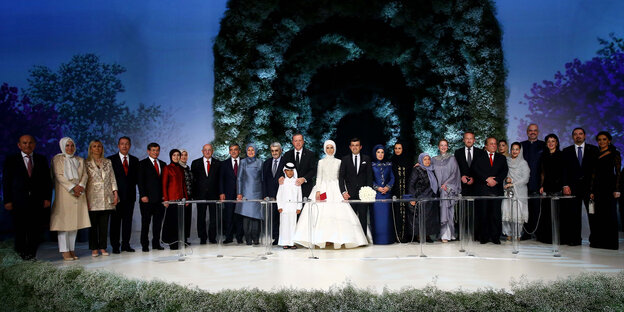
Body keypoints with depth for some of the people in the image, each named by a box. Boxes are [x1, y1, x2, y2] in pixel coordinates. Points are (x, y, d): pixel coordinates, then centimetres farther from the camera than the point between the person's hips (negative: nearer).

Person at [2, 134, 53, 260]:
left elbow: (47, 180, 9)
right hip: (19, 201, -2)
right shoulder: (11, 160, 5)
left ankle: (31, 253, 20)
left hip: (38, 202, 2)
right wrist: (7, 200, -5)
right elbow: (6, 181, 2)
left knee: (37, 230, 4)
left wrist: (47, 198, -1)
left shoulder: (42, 159, 10)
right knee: (20, 229, 5)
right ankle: (21, 250, 29)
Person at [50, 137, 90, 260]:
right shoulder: (57, 159, 4)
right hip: (64, 193, -4)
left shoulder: (80, 160, 18)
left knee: (75, 221, 3)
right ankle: (65, 251, -3)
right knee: (64, 221, -6)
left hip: (78, 193, 4)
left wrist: (81, 186, -11)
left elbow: (85, 174, 9)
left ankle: (72, 249, 7)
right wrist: (72, 187, -15)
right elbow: (59, 176, -6)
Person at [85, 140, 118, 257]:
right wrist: (85, 198, -7)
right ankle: (94, 249, 9)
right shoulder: (86, 163, 3)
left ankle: (103, 248, 11)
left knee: (104, 224, 4)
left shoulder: (108, 162, 13)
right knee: (93, 224, 1)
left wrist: (115, 193, 3)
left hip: (106, 198, 3)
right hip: (93, 198, -2)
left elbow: (112, 179, 11)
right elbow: (84, 181, 0)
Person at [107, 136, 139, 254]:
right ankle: (115, 246, 6)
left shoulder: (135, 160, 13)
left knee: (128, 221, 6)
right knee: (115, 221, 0)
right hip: (116, 195, -3)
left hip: (130, 195, 3)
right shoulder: (111, 159, 3)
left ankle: (126, 244, 13)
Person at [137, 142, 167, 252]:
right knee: (145, 222, 1)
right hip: (148, 198, -4)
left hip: (160, 198, 4)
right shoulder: (143, 164, 1)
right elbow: (140, 181, -4)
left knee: (158, 222, 7)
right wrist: (143, 195, -12)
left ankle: (156, 243, 15)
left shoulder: (163, 164, 15)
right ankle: (145, 245, 8)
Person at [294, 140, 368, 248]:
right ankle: (324, 239, -9)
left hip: (336, 189, 1)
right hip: (324, 188, 0)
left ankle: (336, 238, -7)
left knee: (337, 212, -10)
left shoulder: (338, 162, 11)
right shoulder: (321, 162, 10)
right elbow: (319, 177, 5)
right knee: (322, 212, -11)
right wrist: (318, 191, -6)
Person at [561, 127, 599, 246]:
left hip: (589, 186, -1)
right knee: (574, 214, -1)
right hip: (573, 187, 1)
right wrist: (565, 185, -5)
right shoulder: (566, 151, 12)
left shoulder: (593, 150, 9)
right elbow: (564, 169, 6)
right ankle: (575, 239, 5)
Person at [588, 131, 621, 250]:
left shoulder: (615, 154, 1)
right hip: (597, 187, 4)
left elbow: (618, 172, -3)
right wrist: (591, 191, 5)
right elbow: (594, 174, 11)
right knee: (597, 215, 3)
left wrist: (617, 189, -11)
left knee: (609, 214, -2)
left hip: (609, 186, -4)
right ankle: (598, 241, 11)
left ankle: (610, 243, 5)